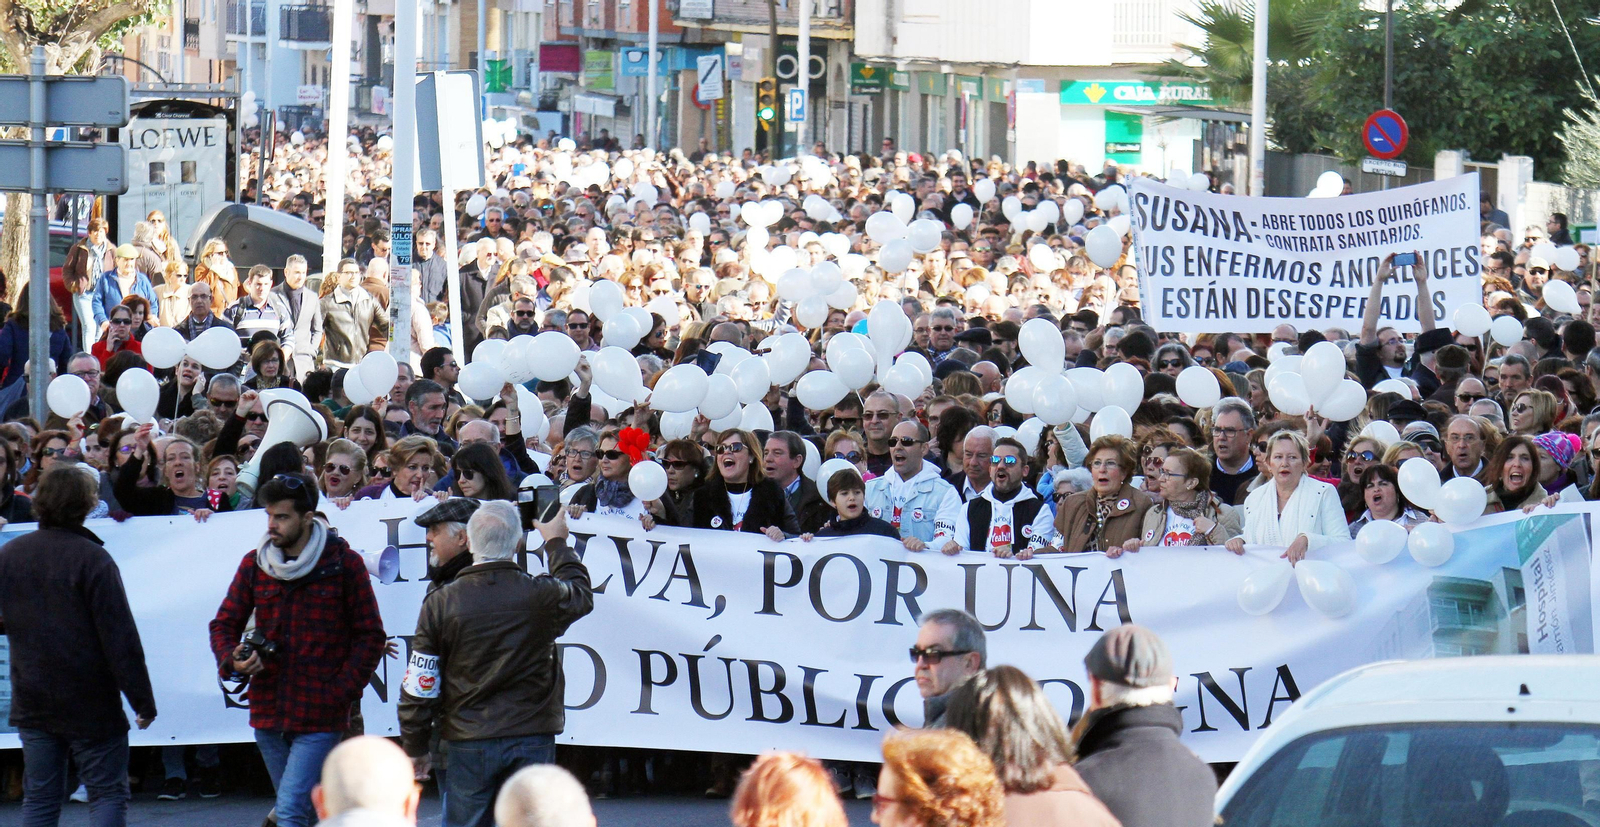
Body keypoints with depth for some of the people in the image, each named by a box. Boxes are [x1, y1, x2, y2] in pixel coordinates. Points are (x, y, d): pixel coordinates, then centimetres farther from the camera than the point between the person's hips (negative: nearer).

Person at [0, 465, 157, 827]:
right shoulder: (92, 559, -15)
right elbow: (121, 638, -16)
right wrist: (142, 700, -11)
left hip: (31, 703, 5)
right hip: (90, 705, -5)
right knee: (108, 794, 1)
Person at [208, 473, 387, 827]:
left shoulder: (344, 564, -3)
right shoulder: (254, 565, 7)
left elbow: (370, 636, 0)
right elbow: (225, 624, 12)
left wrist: (340, 692, -11)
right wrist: (233, 660, -11)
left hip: (321, 717, -5)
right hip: (268, 713, 5)